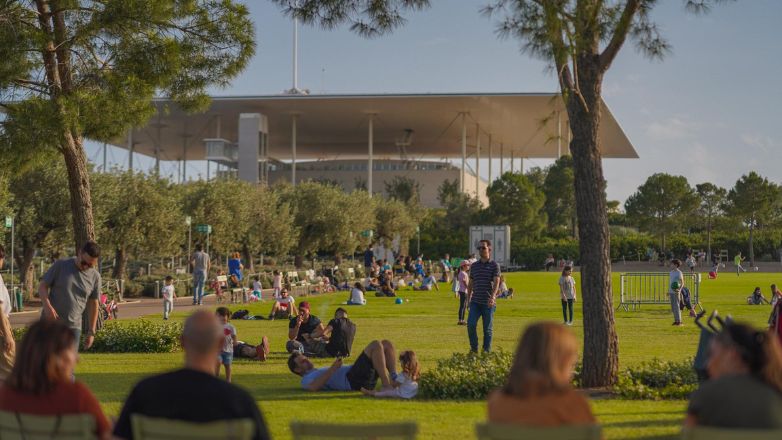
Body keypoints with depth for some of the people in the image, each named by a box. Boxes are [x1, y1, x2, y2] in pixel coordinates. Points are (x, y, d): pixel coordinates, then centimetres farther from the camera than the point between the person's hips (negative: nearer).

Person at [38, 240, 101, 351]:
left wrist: (91, 331, 9)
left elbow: (93, 304, 11)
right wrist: (47, 306, -20)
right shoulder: (60, 265, -4)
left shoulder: (95, 276, 4)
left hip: (73, 327, 3)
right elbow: (42, 286, -1)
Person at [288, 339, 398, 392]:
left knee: (386, 344, 1)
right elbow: (313, 387, -16)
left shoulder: (321, 371, 38)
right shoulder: (306, 380, 11)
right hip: (352, 380, -9)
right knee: (375, 345, -22)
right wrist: (332, 369, -21)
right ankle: (386, 386, -32)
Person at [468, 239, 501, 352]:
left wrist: (493, 296, -28)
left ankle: (487, 351, 10)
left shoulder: (494, 265, -1)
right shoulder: (474, 266, 12)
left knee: (487, 329, 2)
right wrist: (468, 299, 14)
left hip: (488, 303, -3)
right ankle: (474, 348, 3)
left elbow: (496, 282, -13)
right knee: (471, 324, -12)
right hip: (475, 302, 3)